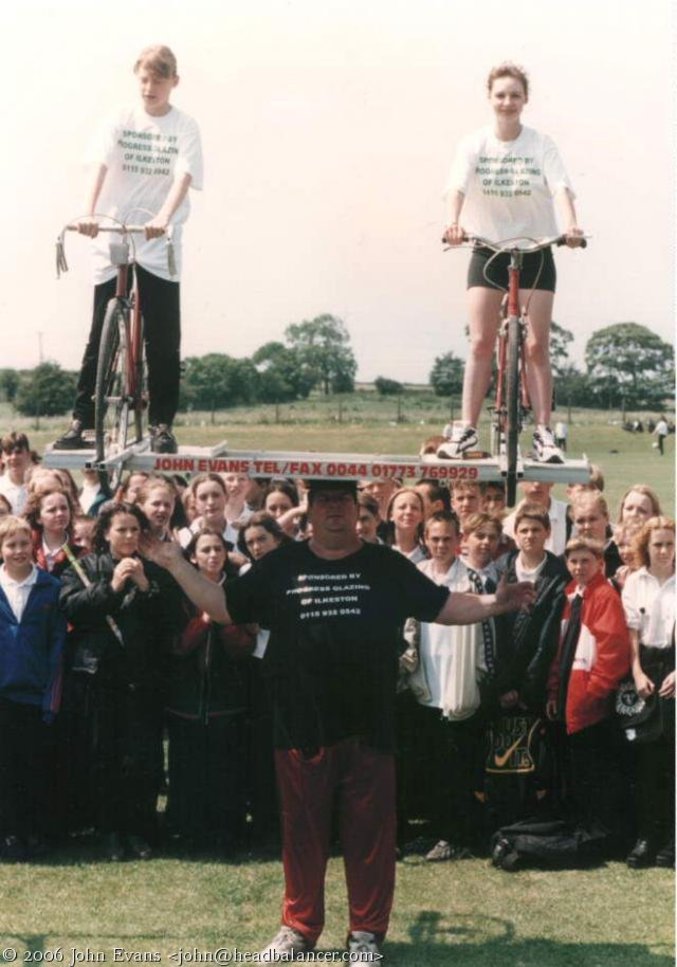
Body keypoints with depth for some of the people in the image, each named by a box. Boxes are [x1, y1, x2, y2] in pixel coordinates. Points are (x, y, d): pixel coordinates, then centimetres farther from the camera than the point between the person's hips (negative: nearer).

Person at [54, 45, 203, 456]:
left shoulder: (184, 128, 1)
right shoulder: (120, 121, 3)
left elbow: (183, 177, -14)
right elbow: (99, 166, -10)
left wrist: (164, 218, -32)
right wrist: (90, 213, -28)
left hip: (160, 248, -1)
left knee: (163, 340, 0)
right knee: (100, 337, 3)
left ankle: (162, 424, 9)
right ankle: (81, 421, 8)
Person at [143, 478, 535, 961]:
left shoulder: (387, 566, 5)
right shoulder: (281, 565, 6)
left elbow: (444, 607, 6)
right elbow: (223, 606, 9)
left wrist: (495, 603, -8)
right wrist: (178, 564, 1)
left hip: (369, 726, -1)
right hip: (302, 726, 1)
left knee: (370, 832, 5)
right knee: (303, 831, 11)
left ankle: (367, 932, 18)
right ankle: (300, 927, 25)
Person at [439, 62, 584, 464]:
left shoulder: (542, 145, -5)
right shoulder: (474, 145, -4)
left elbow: (561, 188, -19)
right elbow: (458, 186, -19)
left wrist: (570, 225, -39)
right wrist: (454, 222, -39)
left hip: (535, 251, 0)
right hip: (487, 251, 1)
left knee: (536, 345, -3)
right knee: (481, 341, -4)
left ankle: (544, 432, 3)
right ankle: (467, 429, 0)